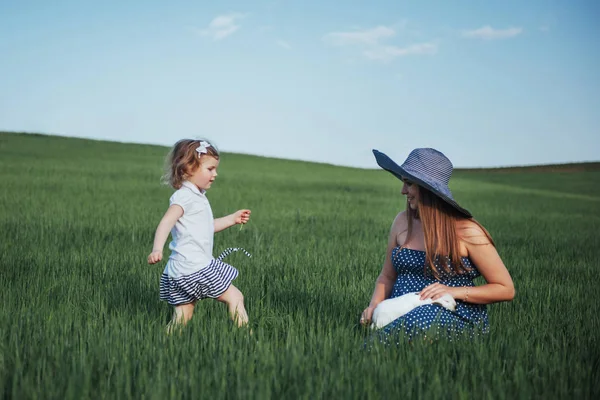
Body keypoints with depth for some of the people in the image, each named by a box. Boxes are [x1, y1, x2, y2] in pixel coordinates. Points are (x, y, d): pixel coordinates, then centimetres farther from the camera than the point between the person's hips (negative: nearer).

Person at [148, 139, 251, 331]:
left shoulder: (197, 196, 19)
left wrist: (232, 219, 29)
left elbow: (206, 227, 32)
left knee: (182, 317, 10)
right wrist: (157, 248, -41)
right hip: (193, 268, -10)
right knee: (235, 297, -2)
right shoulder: (184, 196, -13)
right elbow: (166, 222, -27)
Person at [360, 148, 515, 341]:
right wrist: (375, 304, -2)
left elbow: (506, 289, -3)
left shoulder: (466, 231, -6)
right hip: (400, 312, 4)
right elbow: (387, 276, 19)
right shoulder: (402, 222, 10)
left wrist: (454, 292, -15)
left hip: (455, 317, -4)